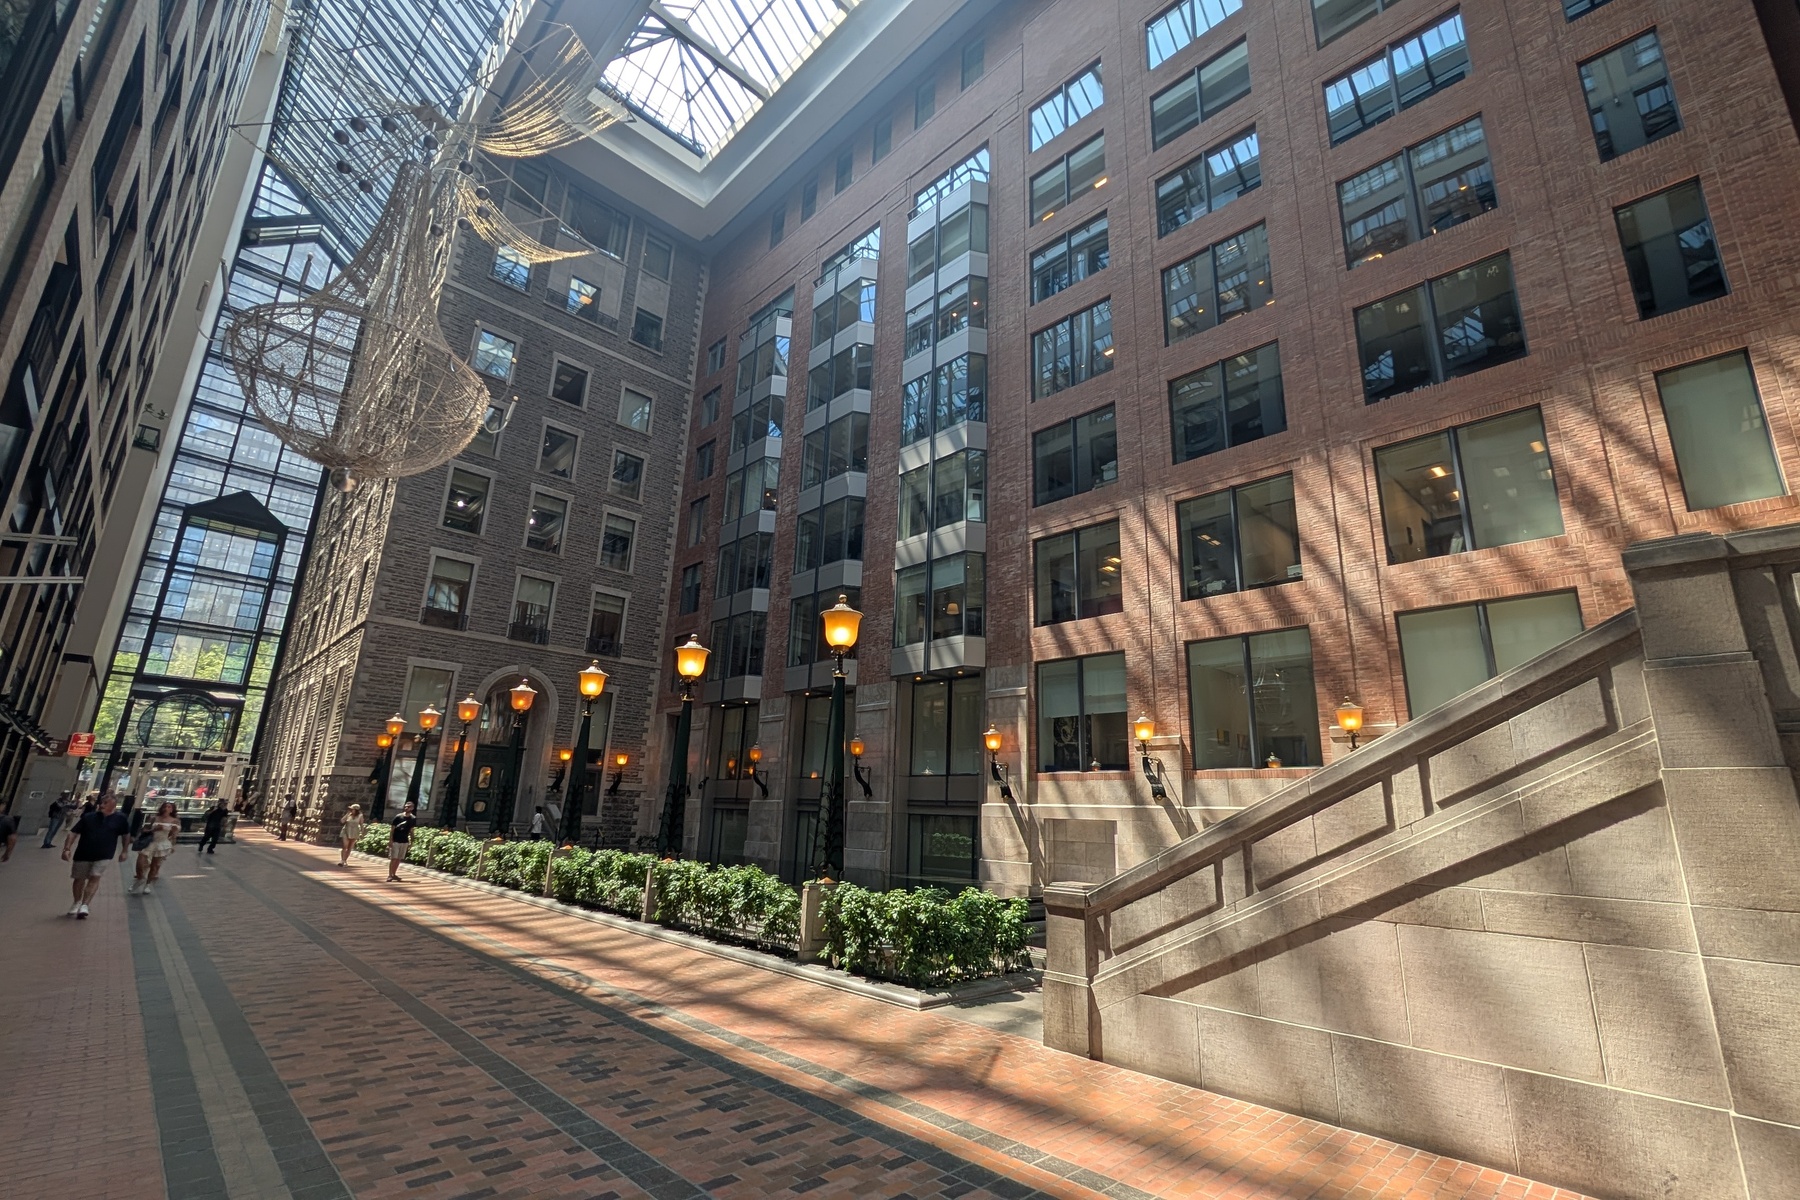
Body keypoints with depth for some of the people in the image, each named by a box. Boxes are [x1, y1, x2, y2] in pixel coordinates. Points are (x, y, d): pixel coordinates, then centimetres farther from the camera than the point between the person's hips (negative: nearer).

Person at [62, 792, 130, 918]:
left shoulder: (120, 819, -5)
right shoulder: (88, 817, -2)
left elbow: (126, 835, 6)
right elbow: (74, 833, 0)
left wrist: (124, 851, 6)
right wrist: (67, 848, -11)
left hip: (104, 856, -3)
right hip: (83, 854, 3)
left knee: (94, 878, -12)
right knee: (79, 879, 15)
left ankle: (84, 905, -10)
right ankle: (77, 903, 35)